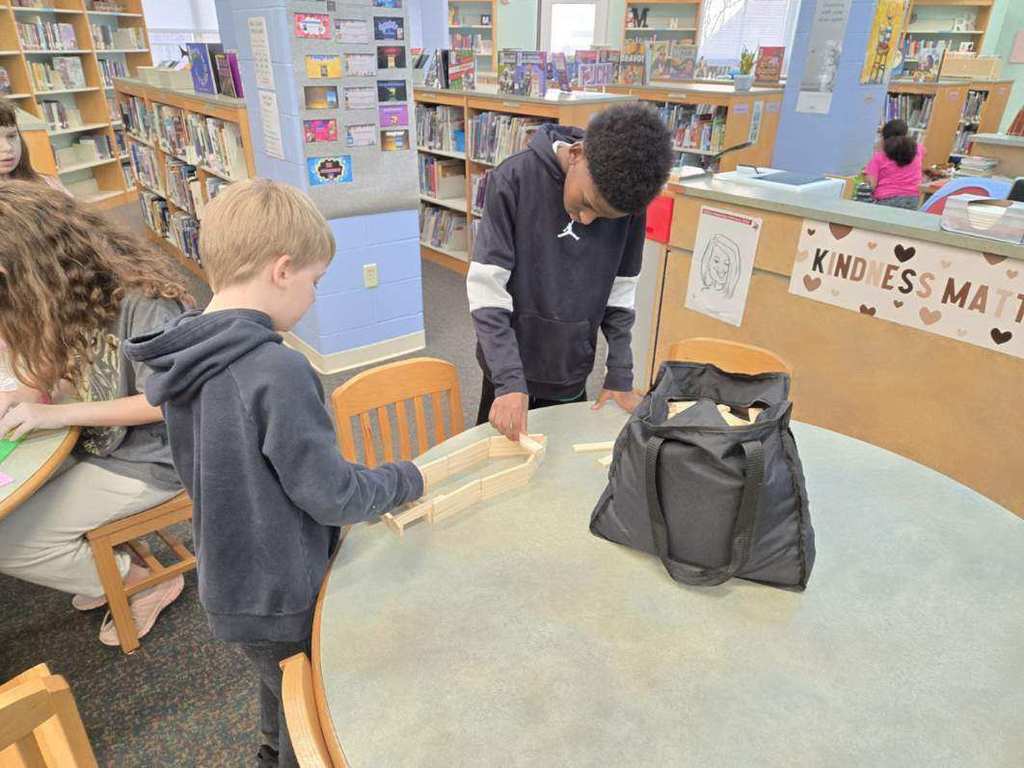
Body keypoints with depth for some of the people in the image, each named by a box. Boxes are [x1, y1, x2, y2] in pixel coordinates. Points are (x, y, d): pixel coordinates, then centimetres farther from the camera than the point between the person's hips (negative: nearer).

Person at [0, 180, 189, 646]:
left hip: (145, 461, -9)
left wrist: (58, 414, -22)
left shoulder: (143, 302, -28)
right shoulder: (77, 290, -2)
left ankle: (143, 582, 11)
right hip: (100, 443, 9)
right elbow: (68, 360, 11)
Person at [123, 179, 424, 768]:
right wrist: (405, 480, -7)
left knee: (282, 694, 33)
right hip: (283, 602, -8)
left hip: (228, 585, 8)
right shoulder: (277, 371, -31)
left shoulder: (183, 359, -4)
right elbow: (332, 495, -25)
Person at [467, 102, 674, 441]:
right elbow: (486, 290, -19)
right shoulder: (513, 180, -20)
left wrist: (620, 376, 0)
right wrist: (509, 380, -25)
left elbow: (620, 293, 0)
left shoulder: (627, 198, -9)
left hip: (573, 372, 2)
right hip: (511, 370, -2)